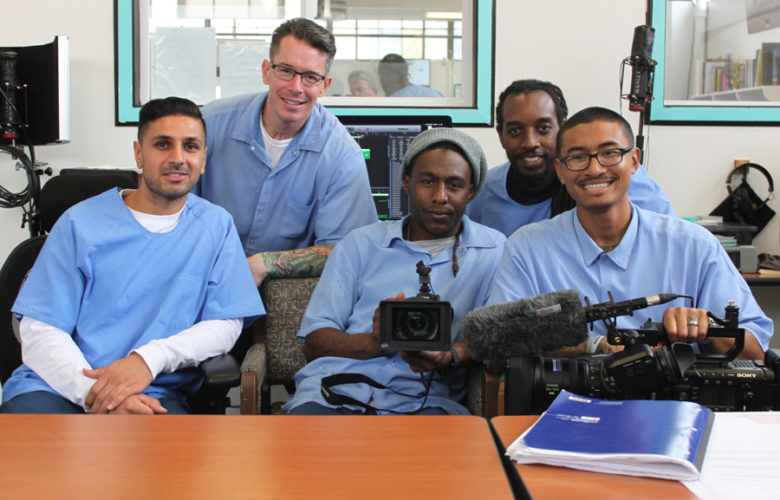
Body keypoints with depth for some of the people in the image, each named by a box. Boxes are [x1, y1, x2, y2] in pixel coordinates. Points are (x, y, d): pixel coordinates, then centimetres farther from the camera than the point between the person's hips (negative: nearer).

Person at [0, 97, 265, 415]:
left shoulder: (216, 225, 11)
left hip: (156, 395, 0)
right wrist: (93, 390, -18)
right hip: (57, 386, 0)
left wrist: (150, 358, -15)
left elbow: (226, 323, 4)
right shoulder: (81, 223, 7)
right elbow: (39, 330, 1)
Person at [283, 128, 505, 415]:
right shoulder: (360, 244, 19)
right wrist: (373, 343, -11)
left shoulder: (494, 250, 17)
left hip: (422, 399, -1)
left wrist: (451, 356, -17)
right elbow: (314, 340, 11)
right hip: (336, 390, 1)